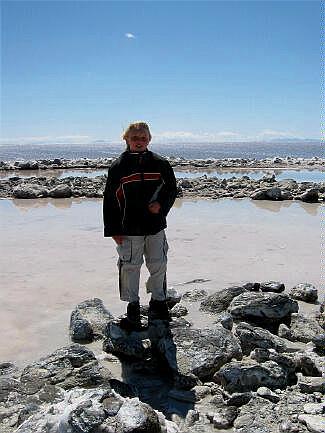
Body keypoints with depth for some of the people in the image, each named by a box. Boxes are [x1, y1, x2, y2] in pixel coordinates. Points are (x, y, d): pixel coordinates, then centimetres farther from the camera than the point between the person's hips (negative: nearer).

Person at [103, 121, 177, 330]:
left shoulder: (160, 164, 2)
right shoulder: (118, 166, -2)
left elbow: (172, 189, 11)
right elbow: (110, 200, -1)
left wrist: (161, 205, -9)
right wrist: (113, 229, -5)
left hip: (156, 227, 2)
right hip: (129, 229, -1)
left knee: (158, 266, 10)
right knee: (130, 268, 5)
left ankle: (158, 303, 29)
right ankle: (133, 308, 21)